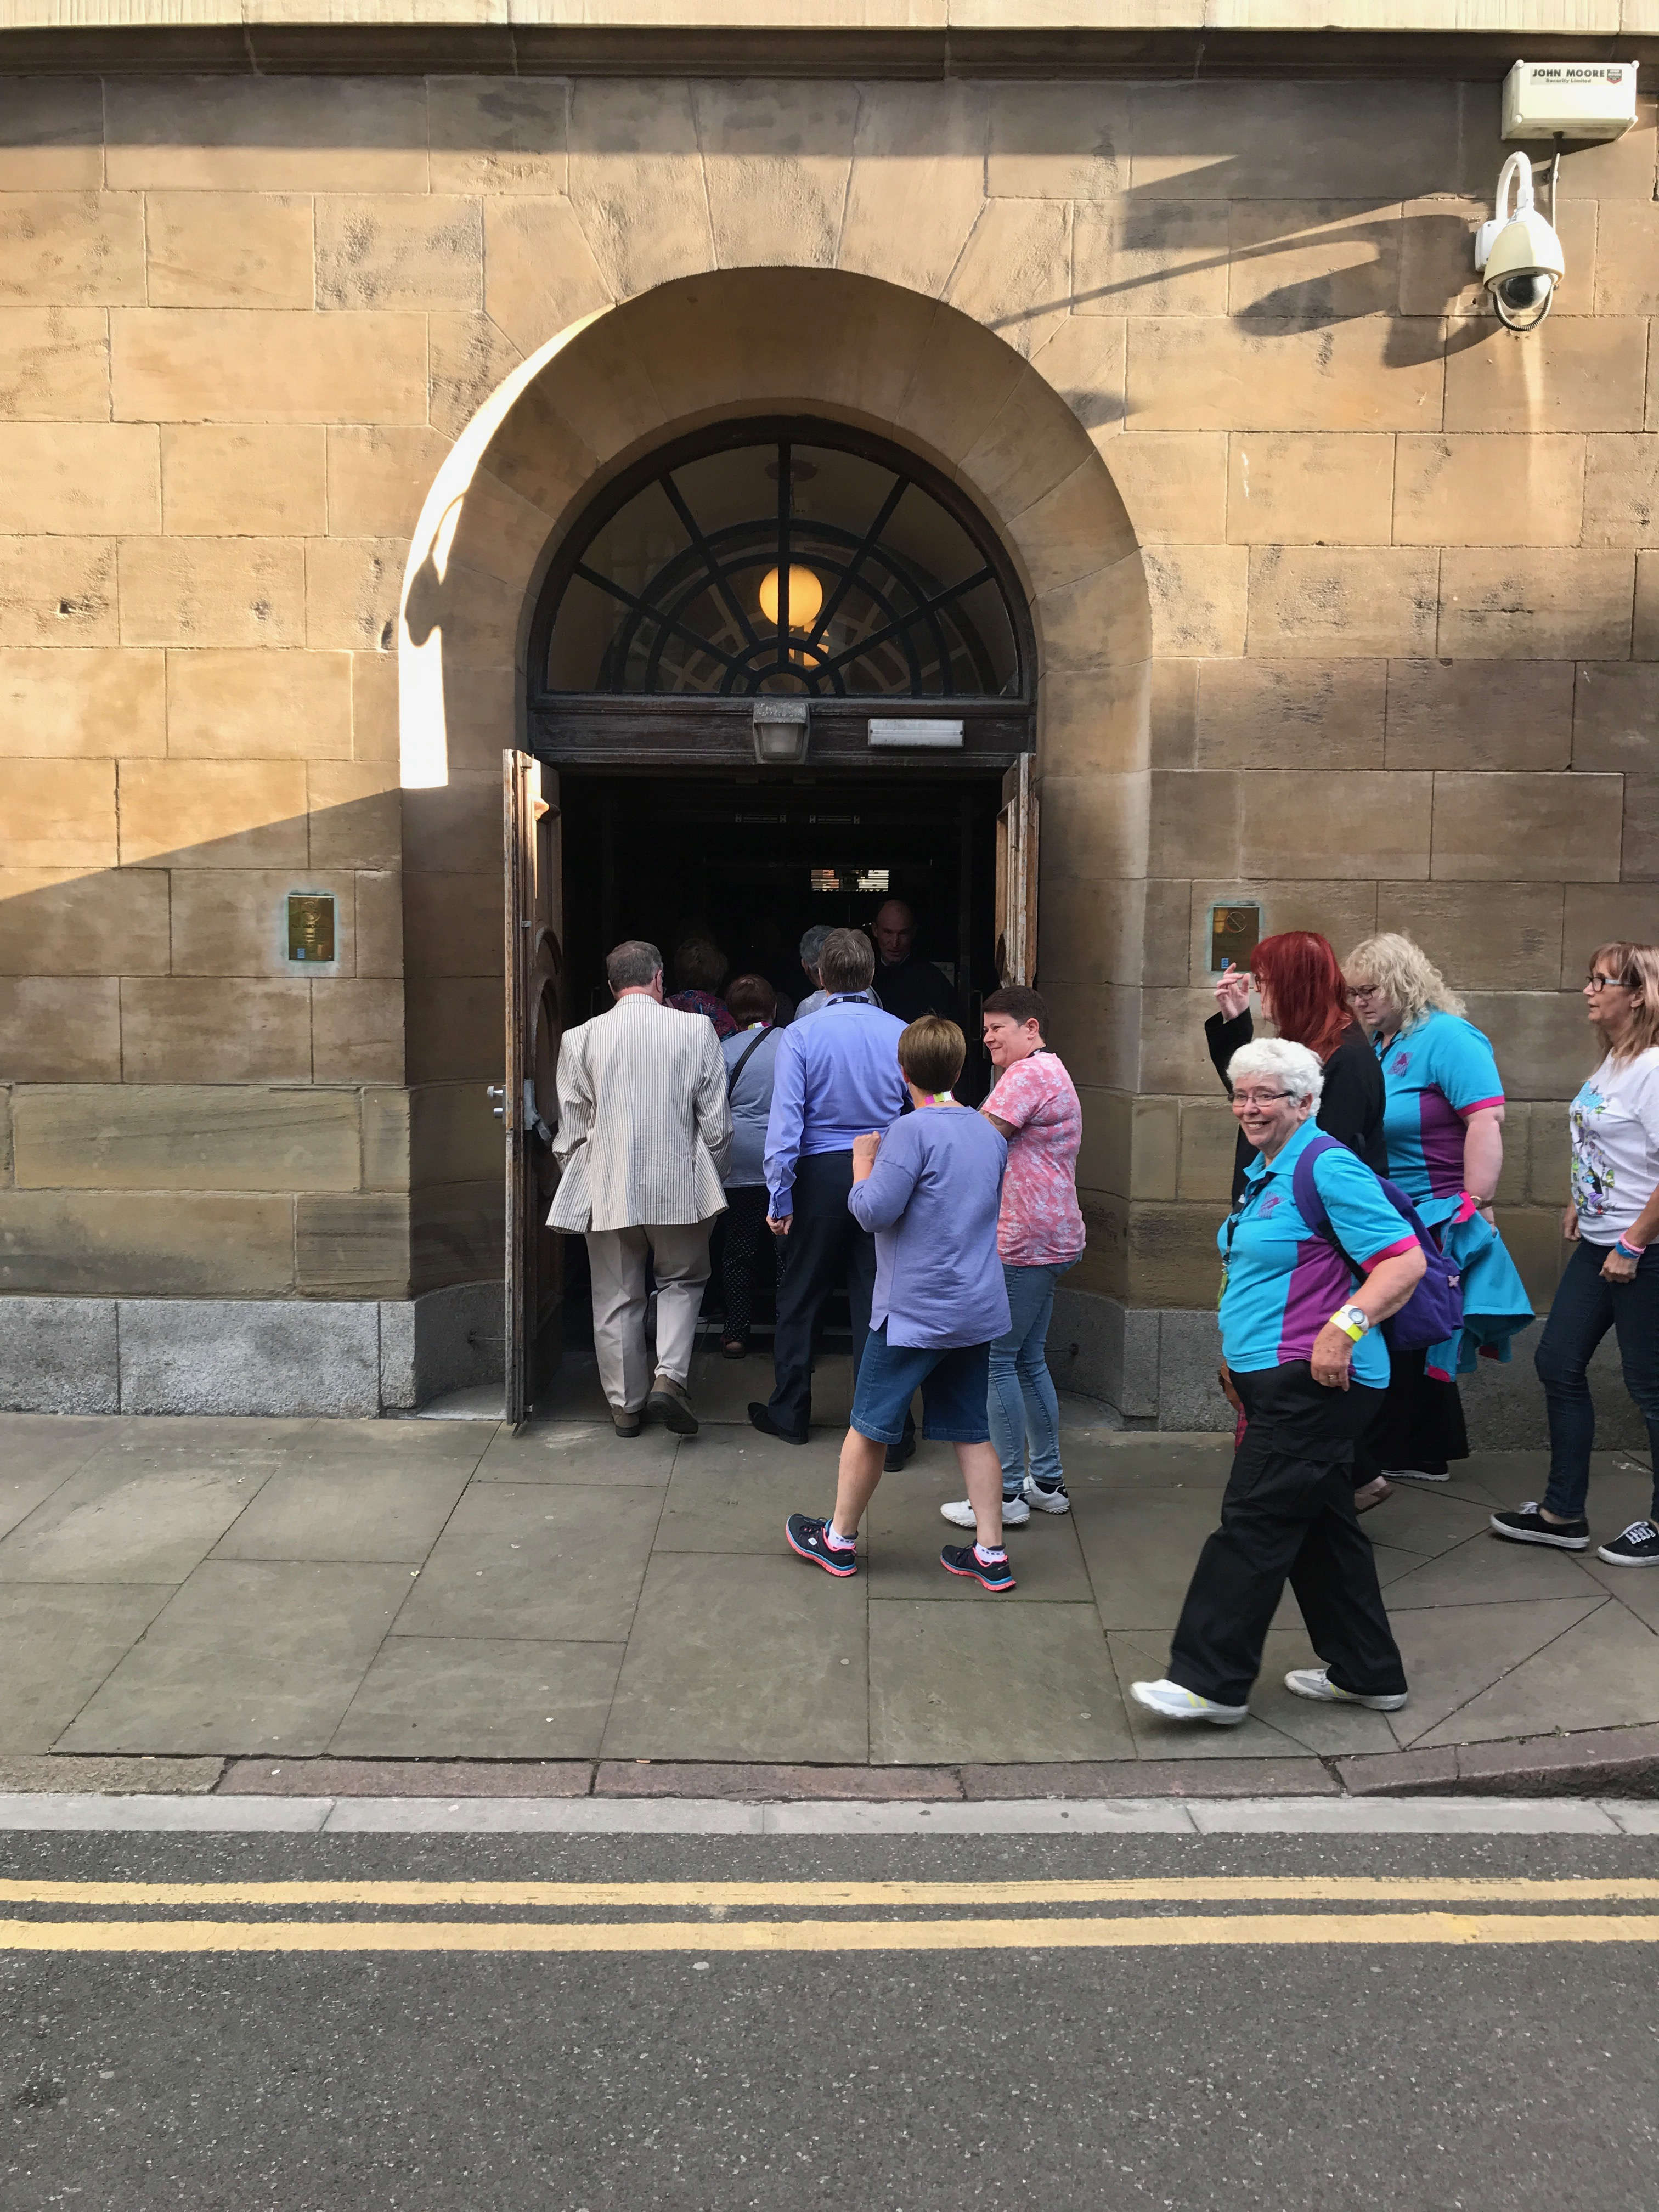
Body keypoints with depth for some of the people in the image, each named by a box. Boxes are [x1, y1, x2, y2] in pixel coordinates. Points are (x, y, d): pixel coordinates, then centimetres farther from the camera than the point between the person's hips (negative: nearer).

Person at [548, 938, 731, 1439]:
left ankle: (625, 1405, 21)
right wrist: (707, 1180, 13)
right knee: (682, 1281, 19)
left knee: (616, 1300, 12)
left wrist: (577, 1187, 16)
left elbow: (570, 1132, 1)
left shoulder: (581, 1039, -3)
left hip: (607, 1190, 1)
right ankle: (670, 1376, 0)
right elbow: (716, 1123, -2)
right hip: (678, 1184, -1)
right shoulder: (695, 1030, -5)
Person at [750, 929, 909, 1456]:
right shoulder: (901, 1035, -2)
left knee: (800, 1297, 14)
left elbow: (786, 1121, -12)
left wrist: (780, 1197, -7)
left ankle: (789, 1413, 26)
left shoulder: (800, 1036, -9)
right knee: (877, 1301, 6)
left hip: (821, 1175, -1)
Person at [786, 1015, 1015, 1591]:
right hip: (977, 1309, 7)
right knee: (971, 1430, 12)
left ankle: (839, 1540, 22)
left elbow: (873, 1210, -20)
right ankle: (990, 1553, 13)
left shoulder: (913, 1131, -16)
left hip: (914, 1311, -7)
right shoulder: (989, 1133, 7)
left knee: (871, 1425, 8)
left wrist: (863, 1164, -1)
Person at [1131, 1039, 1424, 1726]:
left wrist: (1345, 1327, -30)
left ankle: (1210, 1681, 0)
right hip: (1275, 1379, 10)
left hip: (1315, 1384, -10)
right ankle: (1366, 1674, 27)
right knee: (1320, 1525, 16)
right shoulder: (1266, 1173, 16)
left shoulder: (1327, 1170, -14)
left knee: (1254, 1524, -7)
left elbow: (1405, 1260, -21)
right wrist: (1240, 1347, 22)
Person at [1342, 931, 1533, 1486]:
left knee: (1408, 1342, 0)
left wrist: (1474, 1206, -23)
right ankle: (1428, 1456, 26)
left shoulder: (1446, 1037, -14)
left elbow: (1487, 1118, -22)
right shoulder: (1379, 1046, 11)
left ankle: (1369, 1465, 8)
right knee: (1412, 1342, 15)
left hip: (1436, 1220, -8)